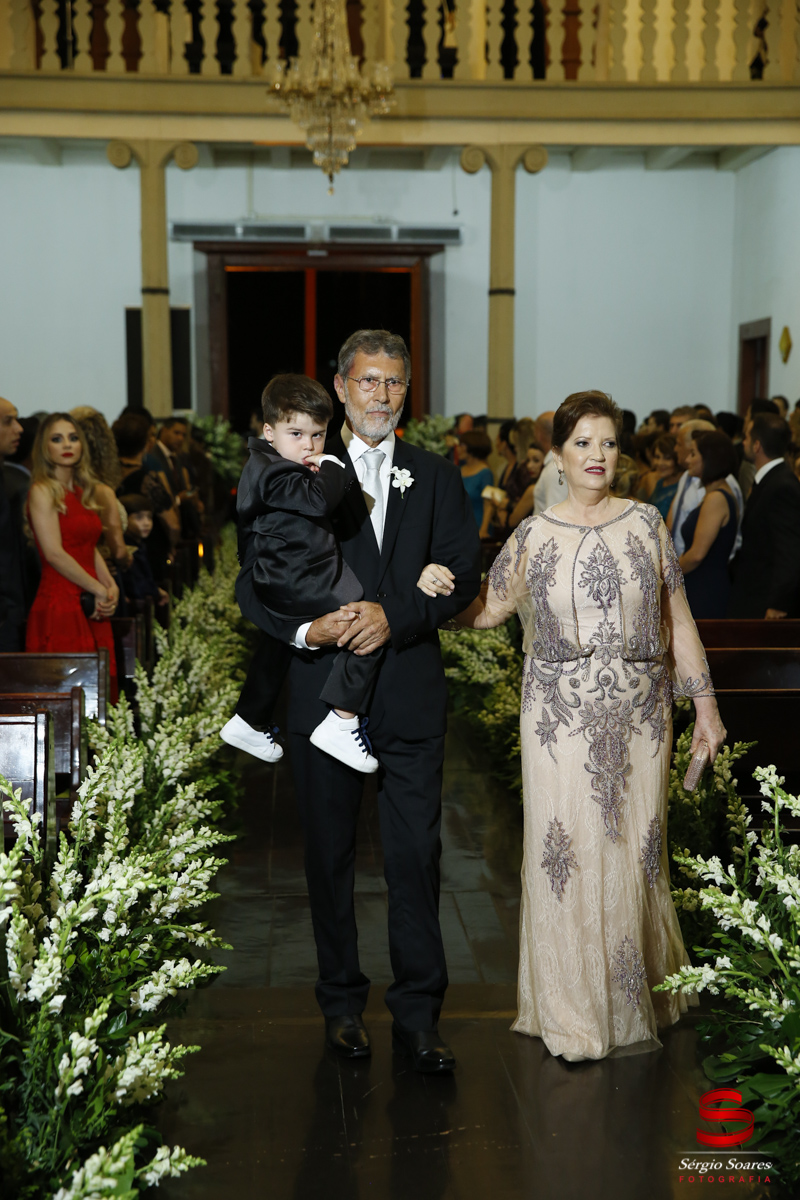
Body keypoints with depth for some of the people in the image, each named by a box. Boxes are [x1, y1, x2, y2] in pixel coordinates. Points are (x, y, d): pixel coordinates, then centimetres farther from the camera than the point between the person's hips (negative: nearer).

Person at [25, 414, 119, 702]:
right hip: (60, 605, -7)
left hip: (92, 608, 7)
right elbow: (54, 553, -12)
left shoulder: (83, 492, 18)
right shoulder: (42, 491, -5)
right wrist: (98, 589, -9)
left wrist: (110, 586, 1)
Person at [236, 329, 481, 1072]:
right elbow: (255, 580, 0)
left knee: (416, 853, 0)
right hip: (324, 687, 0)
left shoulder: (437, 478, 10)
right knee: (329, 853, 10)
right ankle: (342, 1002, 25)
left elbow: (462, 575, 0)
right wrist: (306, 628, -18)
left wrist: (395, 614, -16)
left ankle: (417, 1014, 11)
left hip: (411, 692, 1)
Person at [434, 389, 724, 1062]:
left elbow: (678, 619, 6)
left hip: (640, 716, 1)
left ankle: (639, 1001, 27)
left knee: (636, 851, 7)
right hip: (561, 717, -1)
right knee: (566, 854, -1)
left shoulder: (646, 524, 4)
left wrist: (705, 703, 3)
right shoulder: (533, 537, 3)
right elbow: (485, 612, 9)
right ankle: (575, 1012, 15)